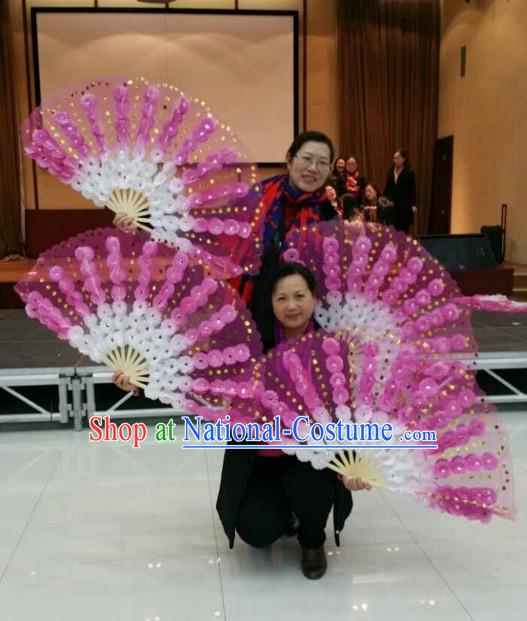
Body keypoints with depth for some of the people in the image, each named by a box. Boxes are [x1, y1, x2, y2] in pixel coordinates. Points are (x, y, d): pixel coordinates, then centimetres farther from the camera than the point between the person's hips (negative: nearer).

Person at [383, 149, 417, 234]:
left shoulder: (409, 173, -3)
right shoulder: (390, 171, 8)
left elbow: (413, 190, -4)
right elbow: (387, 188, 12)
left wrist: (413, 205, -10)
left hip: (405, 205, -3)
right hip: (392, 204, 4)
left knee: (404, 229, -1)